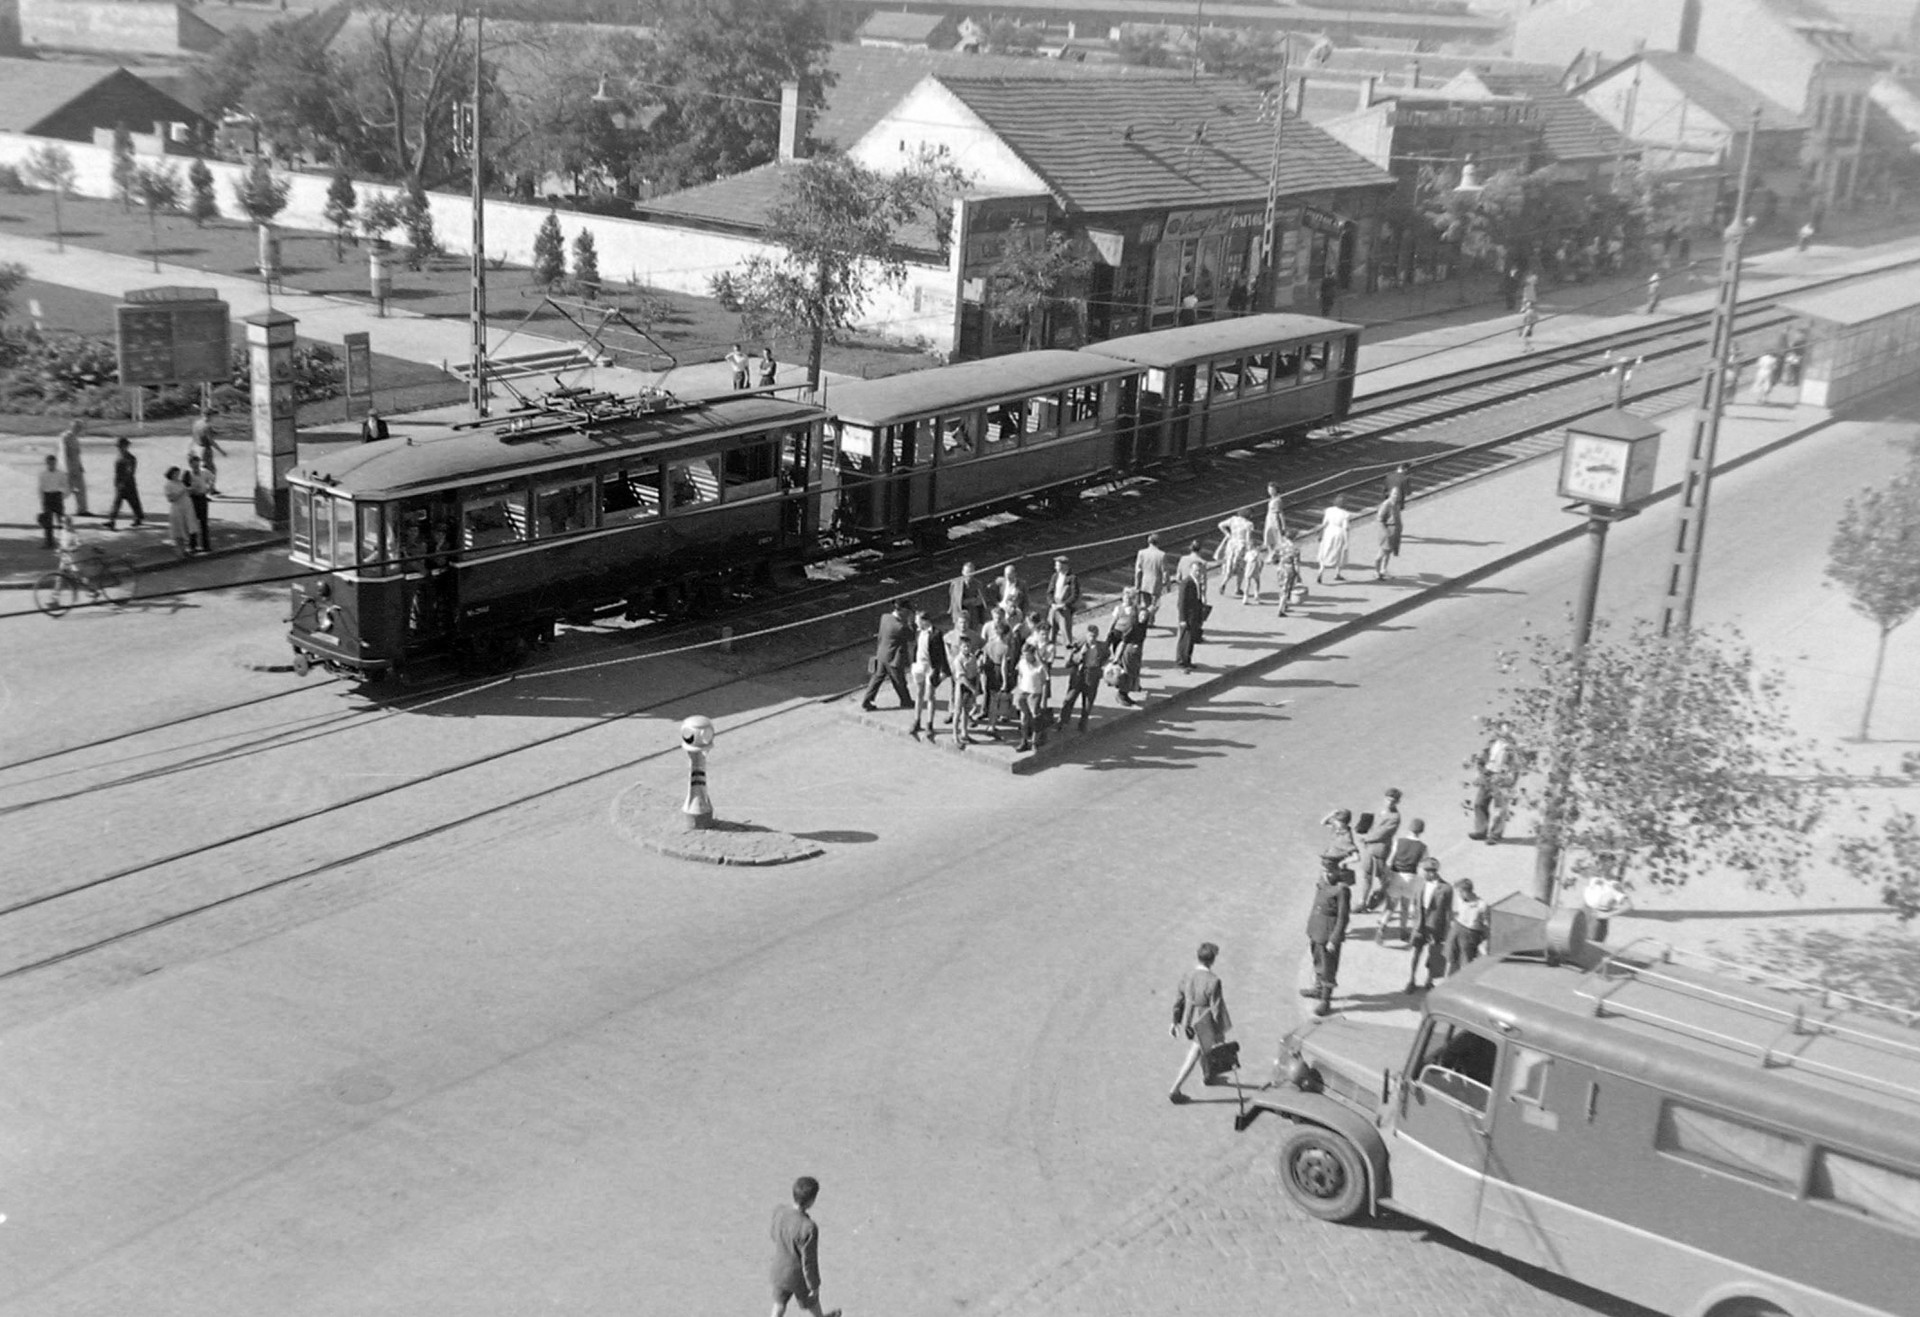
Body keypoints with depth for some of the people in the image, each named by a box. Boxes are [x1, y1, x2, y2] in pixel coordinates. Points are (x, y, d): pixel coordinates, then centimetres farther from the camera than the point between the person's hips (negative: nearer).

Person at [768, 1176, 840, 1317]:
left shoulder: (779, 1211, -21)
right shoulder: (808, 1228, -39)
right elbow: (809, 1262, -27)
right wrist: (814, 1286, -10)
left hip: (779, 1270, 4)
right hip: (799, 1277, -4)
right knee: (811, 1301, 27)